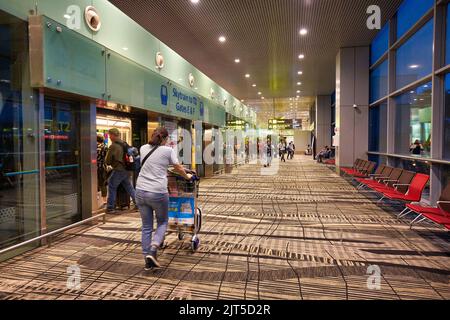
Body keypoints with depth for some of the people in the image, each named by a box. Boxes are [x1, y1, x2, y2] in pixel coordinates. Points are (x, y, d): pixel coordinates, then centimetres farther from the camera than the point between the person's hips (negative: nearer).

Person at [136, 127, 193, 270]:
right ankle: (152, 251, -3)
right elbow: (178, 169, 9)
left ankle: (148, 261, 19)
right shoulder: (168, 150, -1)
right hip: (158, 193, -4)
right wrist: (187, 176, 29)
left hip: (140, 192, 4)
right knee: (163, 222, 17)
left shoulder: (143, 148, 11)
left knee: (146, 226, 13)